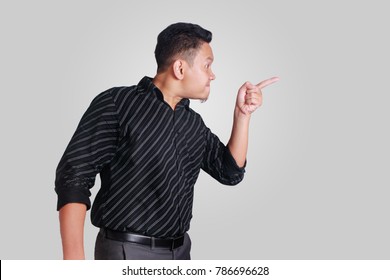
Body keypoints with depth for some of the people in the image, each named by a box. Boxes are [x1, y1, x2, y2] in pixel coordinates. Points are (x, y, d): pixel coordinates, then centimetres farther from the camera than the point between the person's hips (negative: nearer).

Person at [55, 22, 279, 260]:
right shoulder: (117, 103, -10)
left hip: (180, 251, 7)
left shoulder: (194, 123, 10)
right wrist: (73, 257, -24)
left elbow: (230, 172, 13)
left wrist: (242, 113, 2)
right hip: (126, 253, -7)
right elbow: (74, 175, -15)